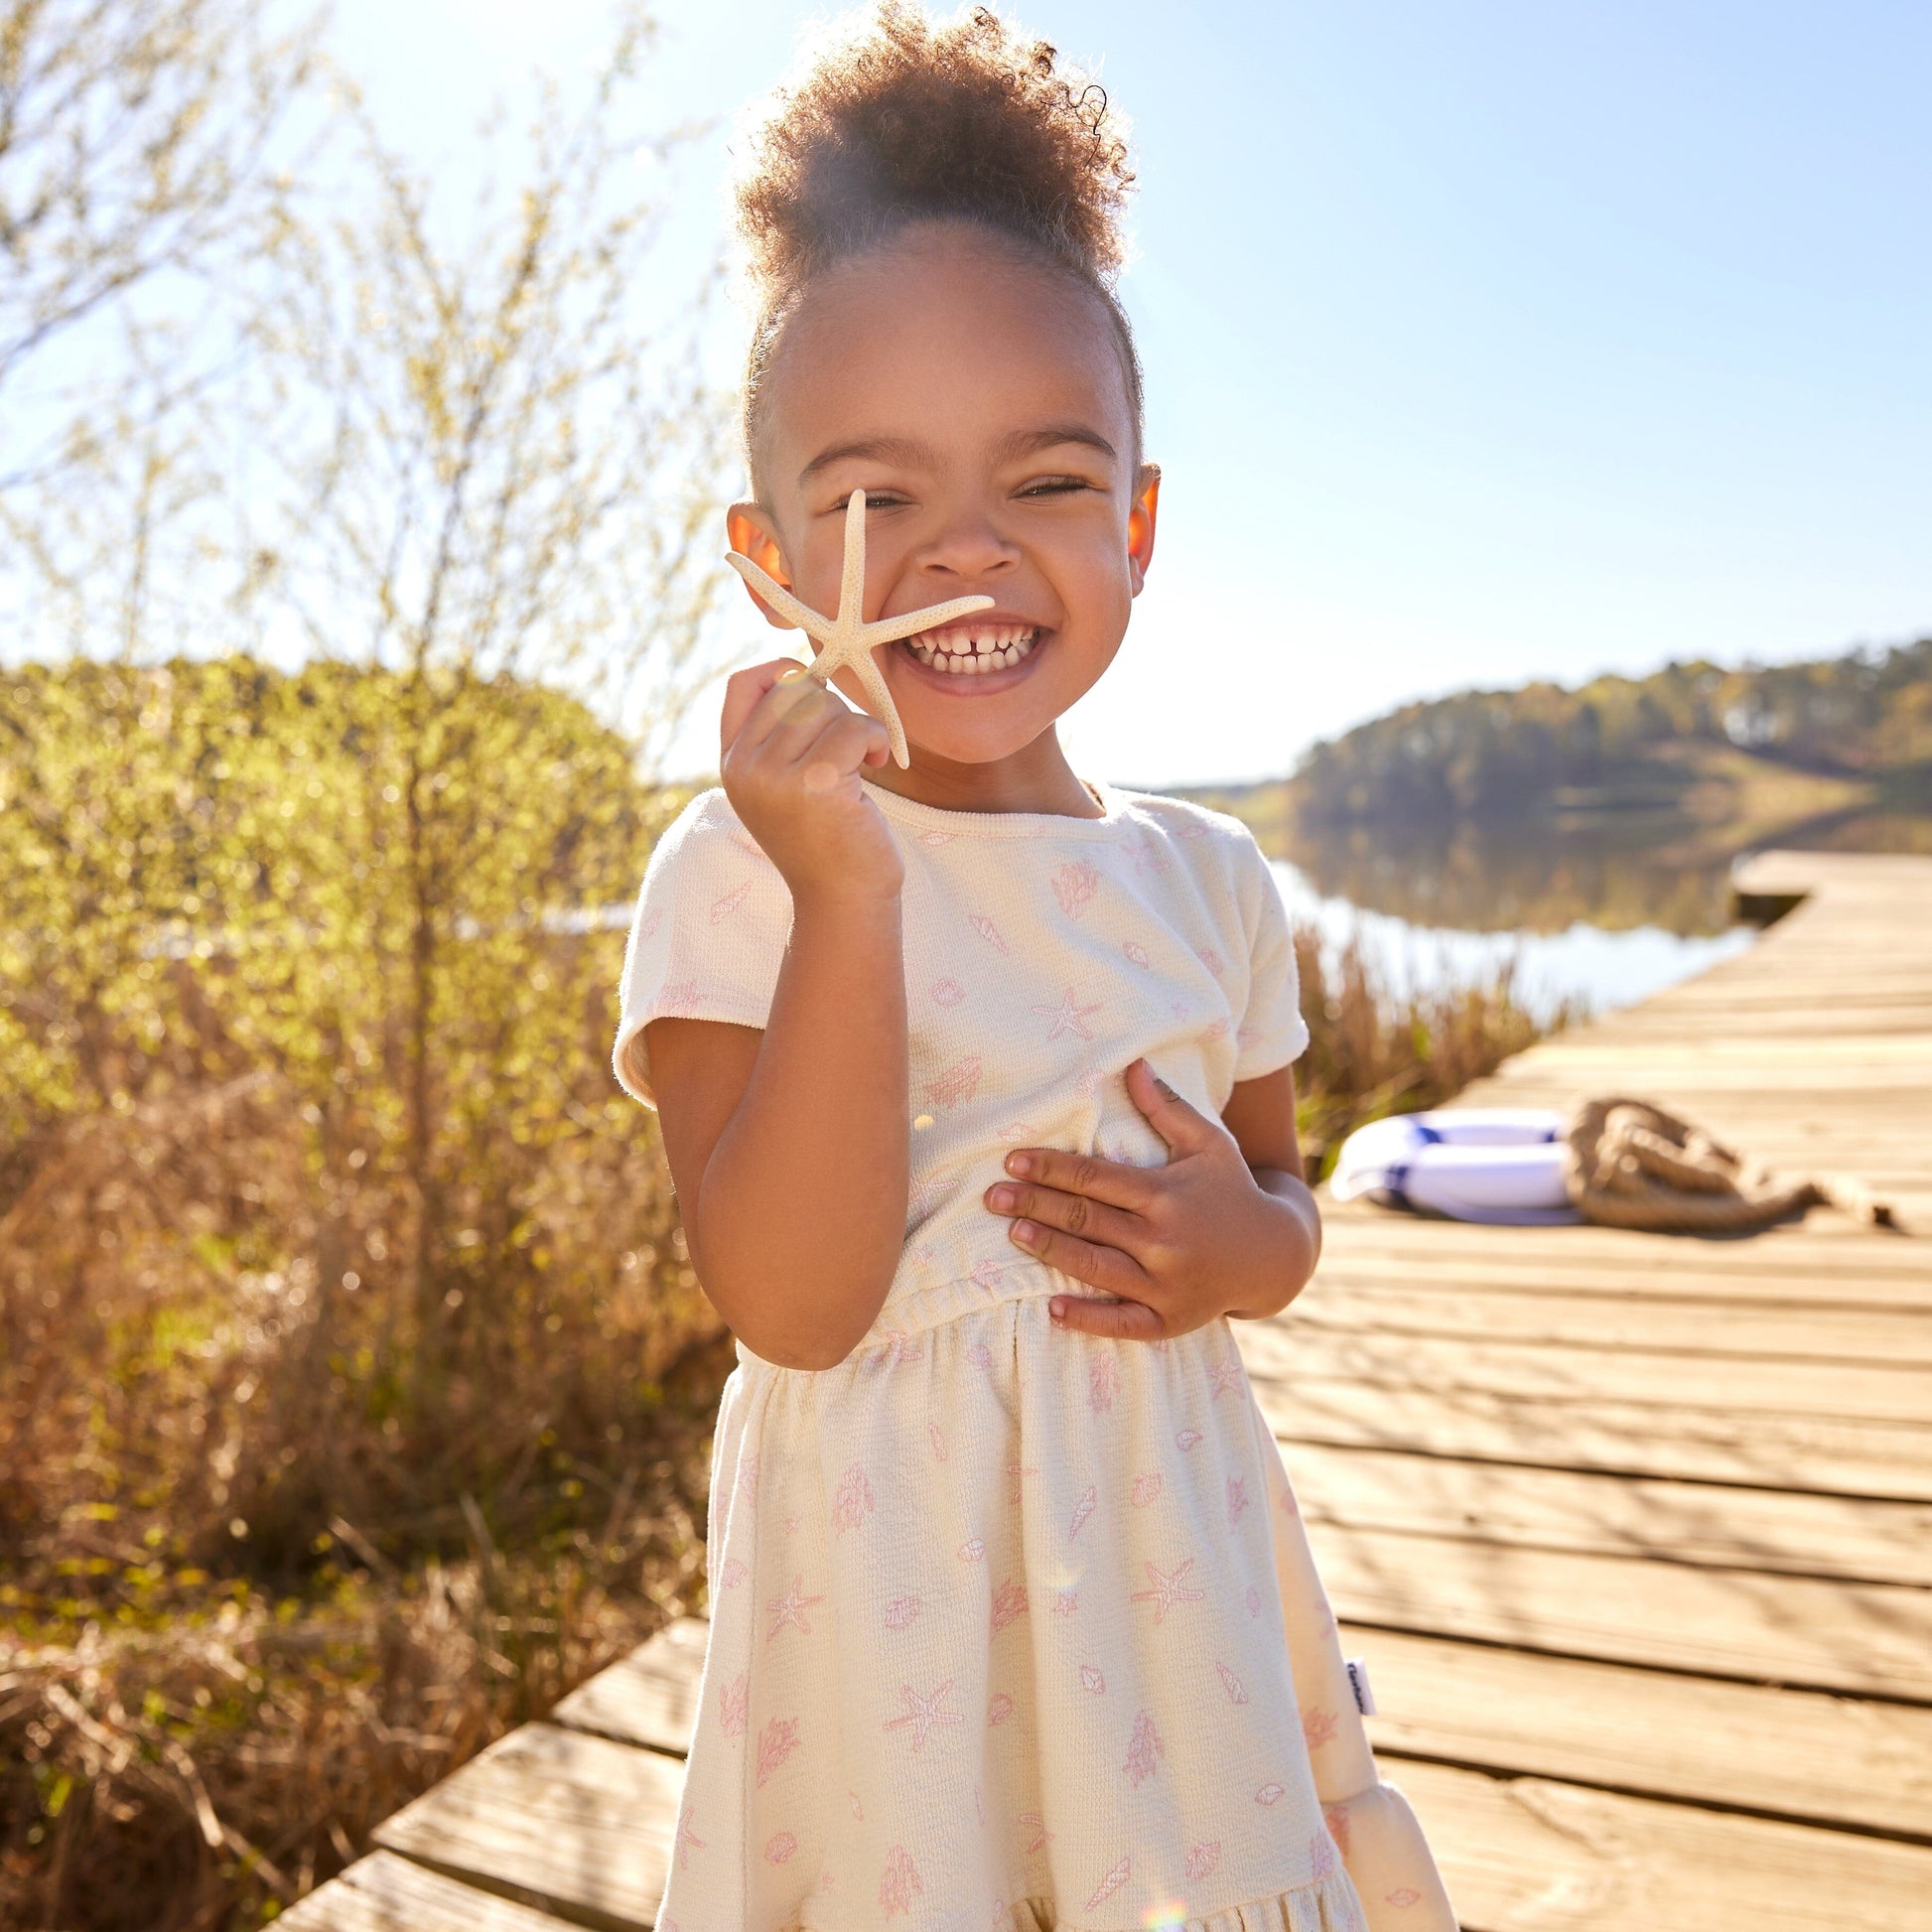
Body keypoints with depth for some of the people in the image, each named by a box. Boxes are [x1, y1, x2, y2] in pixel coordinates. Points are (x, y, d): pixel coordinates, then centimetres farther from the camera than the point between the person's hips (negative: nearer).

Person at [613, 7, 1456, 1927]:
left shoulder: (1207, 879, 0)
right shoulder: (736, 874, -14)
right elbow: (791, 1305, -20)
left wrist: (1244, 1245, -13)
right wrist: (849, 892, -29)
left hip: (1165, 1555, 4)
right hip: (890, 1583, -3)